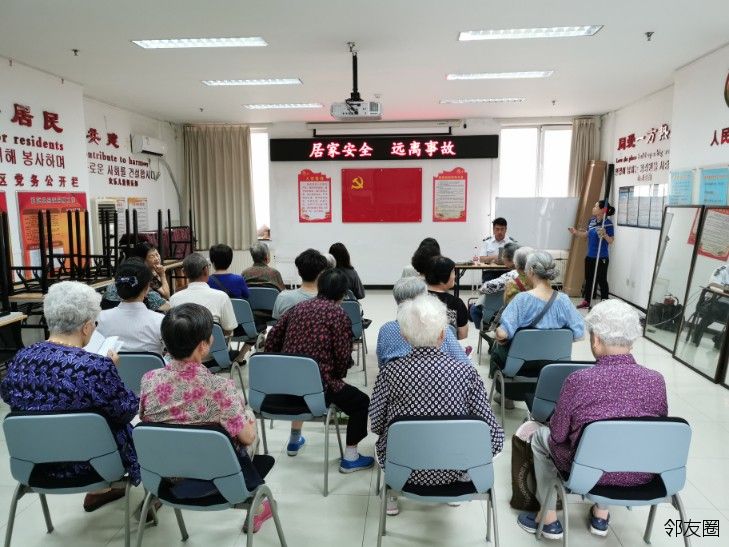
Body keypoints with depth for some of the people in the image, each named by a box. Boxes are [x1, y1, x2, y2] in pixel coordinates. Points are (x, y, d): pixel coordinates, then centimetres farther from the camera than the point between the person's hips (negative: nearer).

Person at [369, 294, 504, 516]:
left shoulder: (390, 372, -18)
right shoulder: (466, 372, -17)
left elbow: (376, 425, -6)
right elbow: (493, 433, -14)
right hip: (452, 471, 1)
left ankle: (392, 496, 37)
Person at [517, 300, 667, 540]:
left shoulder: (579, 380, -23)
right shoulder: (656, 380, -13)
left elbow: (558, 434, -10)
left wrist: (564, 423, 12)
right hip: (641, 476, 4)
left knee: (541, 435, 22)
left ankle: (548, 517, 26)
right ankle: (601, 514, 34)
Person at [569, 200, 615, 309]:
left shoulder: (608, 223, -16)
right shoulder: (592, 220, 3)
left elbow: (611, 241, -16)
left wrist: (604, 235, -33)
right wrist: (576, 232, 9)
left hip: (601, 257, -7)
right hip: (590, 256, 7)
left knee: (601, 280, 2)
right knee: (589, 278, 17)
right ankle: (586, 301, 31)